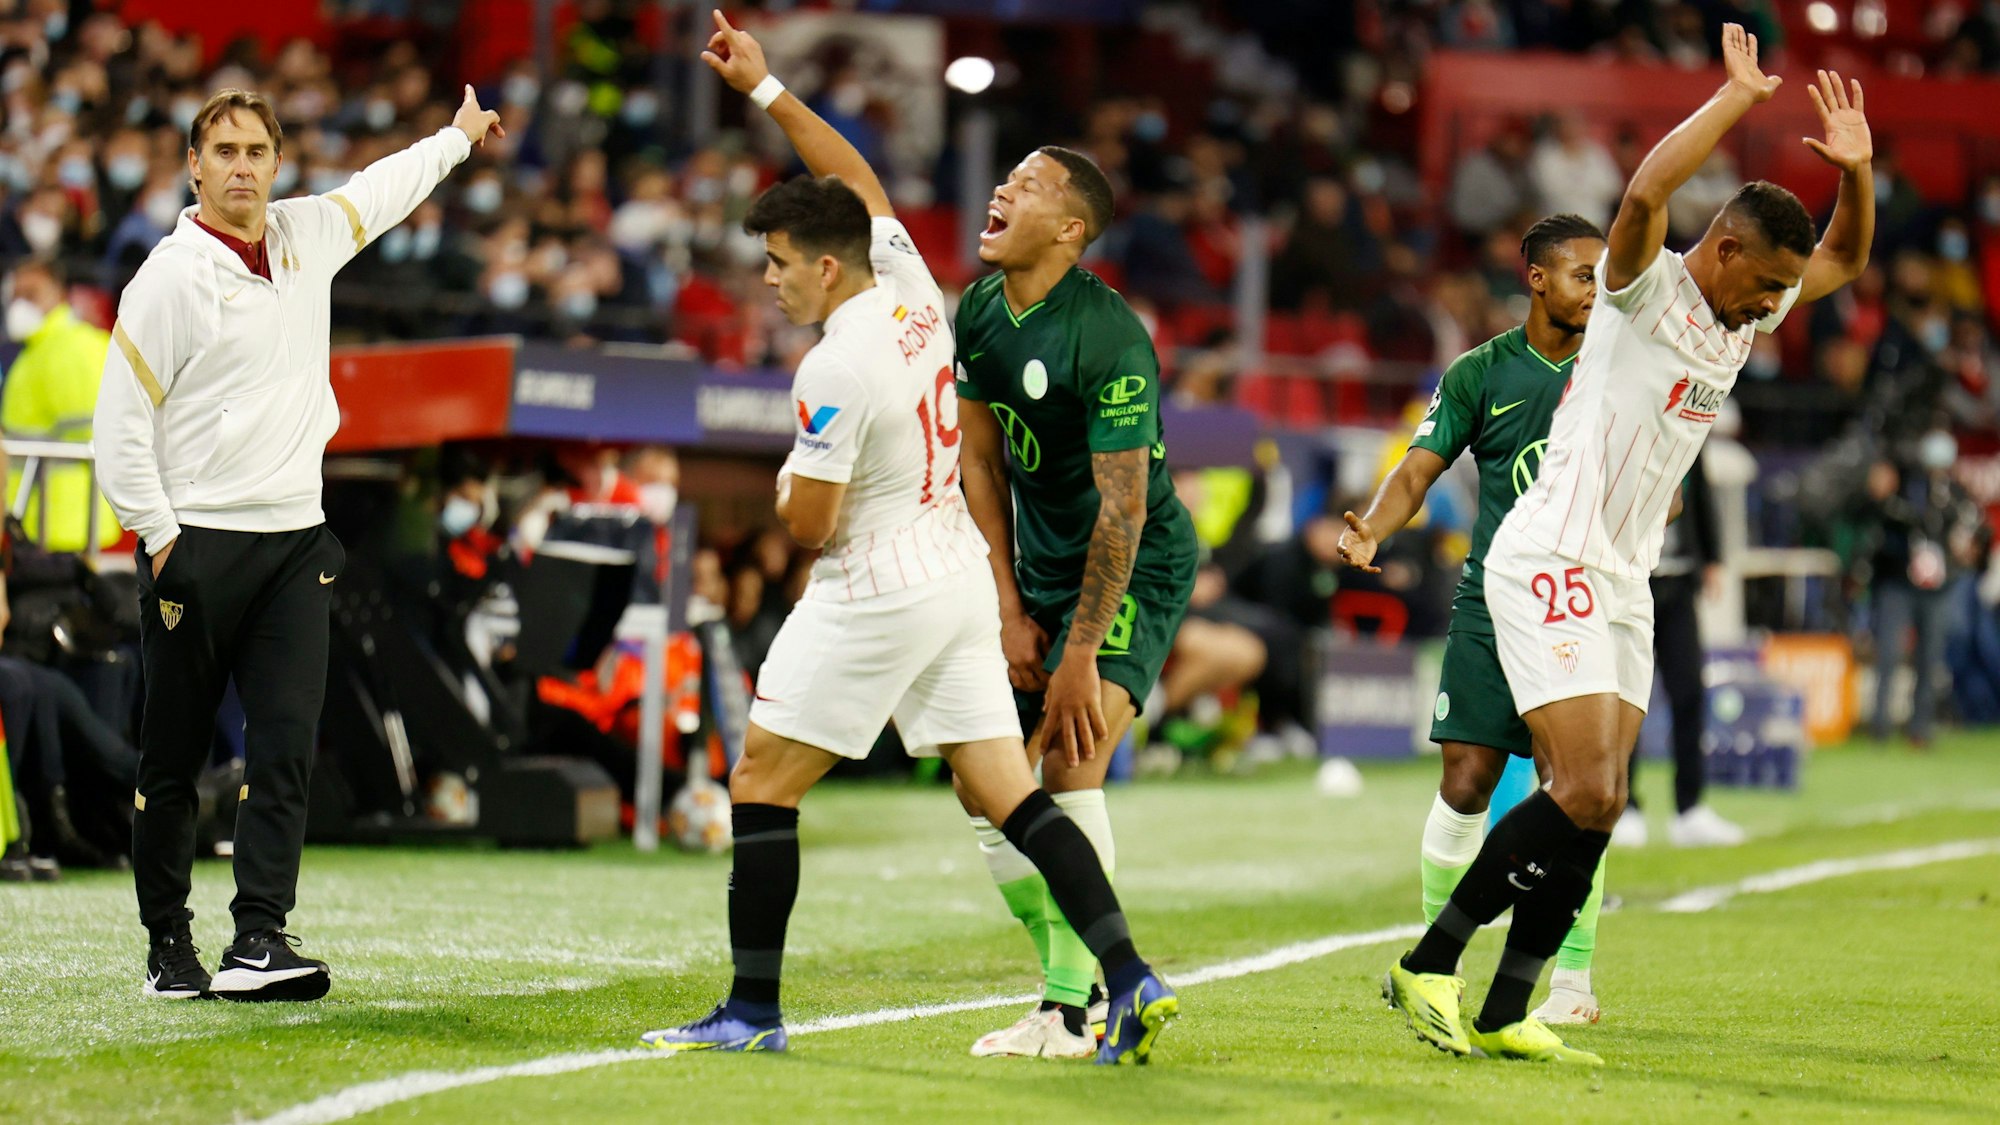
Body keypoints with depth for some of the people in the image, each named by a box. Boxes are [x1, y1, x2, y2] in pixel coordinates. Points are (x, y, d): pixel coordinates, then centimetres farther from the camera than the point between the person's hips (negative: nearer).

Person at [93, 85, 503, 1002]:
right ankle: (168, 945, 13)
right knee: (172, 761, 3)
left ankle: (259, 940, -11)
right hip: (195, 544, -4)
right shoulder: (172, 275, -8)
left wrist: (459, 136, 46)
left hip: (294, 541, 4)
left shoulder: (308, 235, 9)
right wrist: (159, 536, -10)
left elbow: (380, 190, 31)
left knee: (286, 746, -8)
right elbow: (121, 418, -7)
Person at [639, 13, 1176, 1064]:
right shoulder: (911, 290, 3)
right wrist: (765, 89, 23)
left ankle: (753, 1009, 6)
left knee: (762, 784, 4)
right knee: (1010, 793, 5)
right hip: (960, 575, 8)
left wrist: (787, 488, 7)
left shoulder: (835, 368, -19)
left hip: (874, 593, -8)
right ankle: (1130, 980, -6)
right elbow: (859, 180, 20)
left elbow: (809, 523, -16)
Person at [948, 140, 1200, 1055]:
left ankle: (1069, 1010, -16)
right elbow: (981, 465, 7)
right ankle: (1084, 978, 16)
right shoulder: (978, 311, -1)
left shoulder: (1106, 338, -25)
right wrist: (1010, 612, 1)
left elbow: (1122, 509, -23)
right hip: (1039, 568, 8)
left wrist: (1081, 654, -22)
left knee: (1069, 759, -22)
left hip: (1137, 569, -8)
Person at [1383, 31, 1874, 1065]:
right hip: (1551, 563, -9)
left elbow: (1844, 261, 25)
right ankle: (1428, 966, -7)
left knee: (1596, 807, 2)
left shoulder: (1745, 317, 13)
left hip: (1621, 583, 9)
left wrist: (1855, 169, 5)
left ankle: (1504, 1016, 4)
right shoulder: (1644, 289, -11)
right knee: (1584, 794, -16)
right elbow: (1645, 194, -31)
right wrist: (1739, 96, -24)